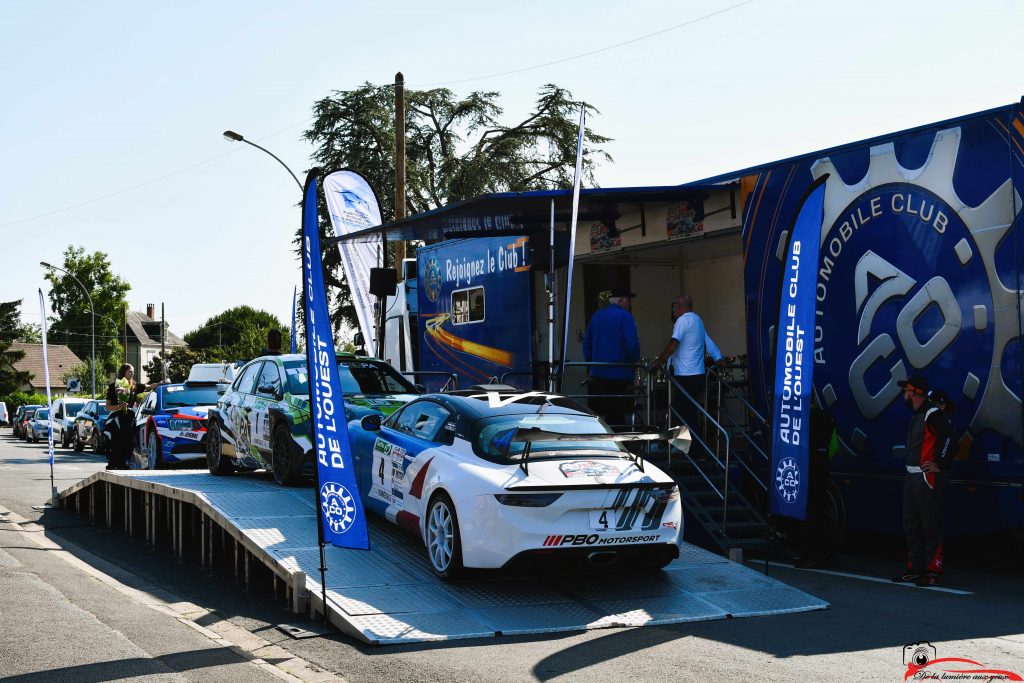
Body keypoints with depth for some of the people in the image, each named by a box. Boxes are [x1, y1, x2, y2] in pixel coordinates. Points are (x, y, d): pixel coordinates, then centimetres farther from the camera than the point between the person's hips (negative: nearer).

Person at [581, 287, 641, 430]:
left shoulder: (597, 315, 12)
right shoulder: (625, 317, -9)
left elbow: (587, 342, 17)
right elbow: (632, 344, -17)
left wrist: (590, 362, 22)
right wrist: (635, 361, 0)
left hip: (597, 374, 6)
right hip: (619, 374, -6)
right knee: (617, 417, -1)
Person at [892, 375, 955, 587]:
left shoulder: (933, 414, -13)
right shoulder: (916, 415, 19)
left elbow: (948, 436, -24)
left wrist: (940, 465, -24)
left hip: (927, 478, -11)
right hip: (913, 477, 11)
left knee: (931, 526, -6)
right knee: (911, 525, 14)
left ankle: (933, 571, -4)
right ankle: (915, 569, 21)